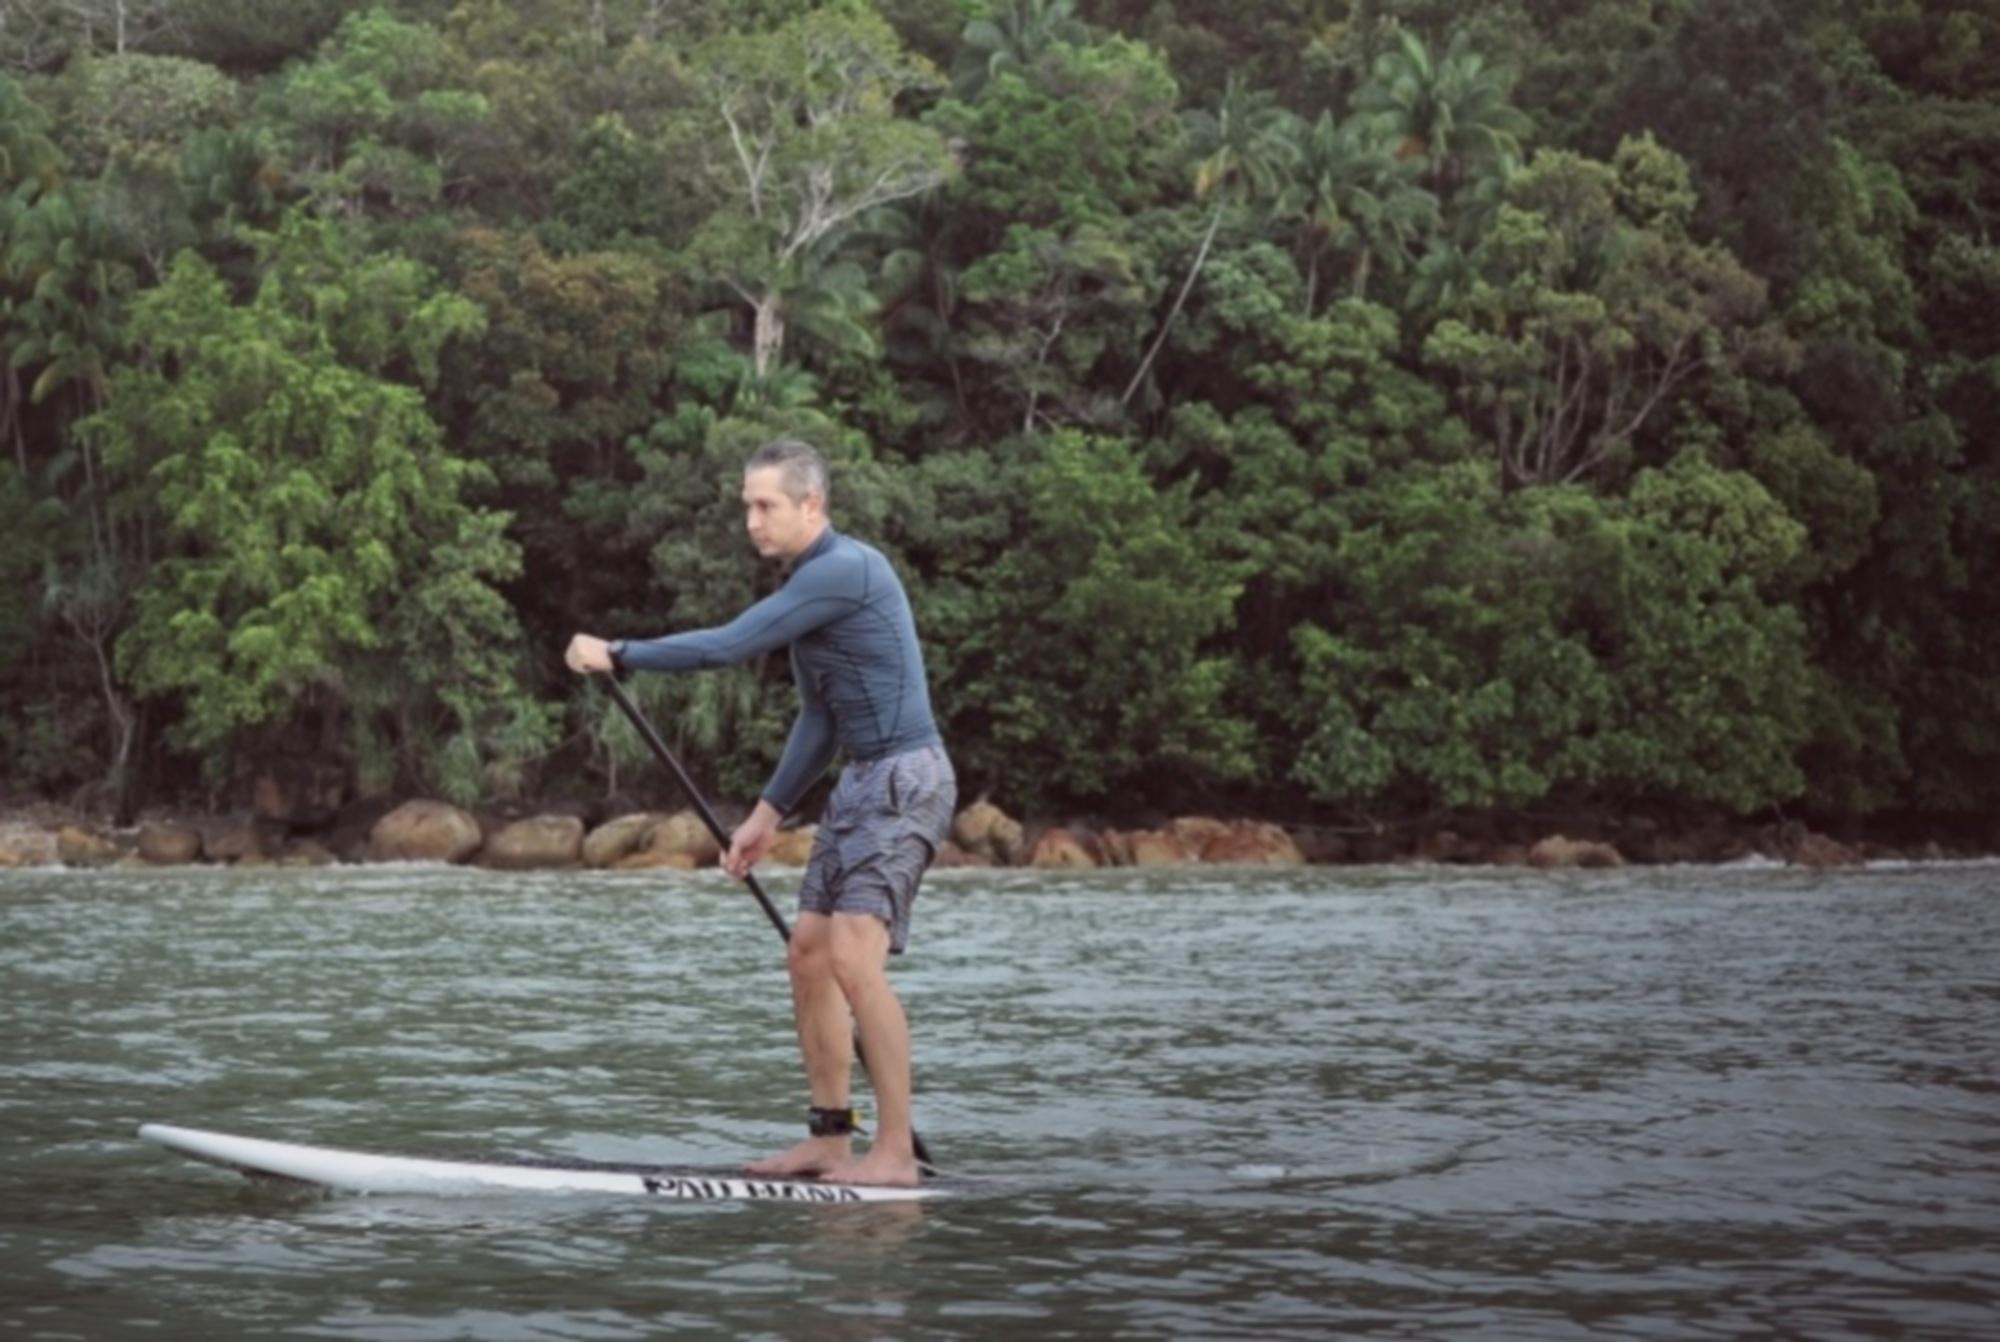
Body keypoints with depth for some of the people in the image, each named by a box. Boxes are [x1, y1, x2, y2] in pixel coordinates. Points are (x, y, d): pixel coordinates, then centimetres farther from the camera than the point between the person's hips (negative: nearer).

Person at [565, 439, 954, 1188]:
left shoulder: (843, 570, -17)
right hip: (862, 784, 11)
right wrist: (769, 814, 20)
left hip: (903, 781, -10)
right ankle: (828, 1138, 16)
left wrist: (617, 655, -8)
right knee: (807, 956, 10)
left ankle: (895, 1153, -15)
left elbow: (727, 647, -18)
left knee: (854, 958, -18)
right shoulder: (812, 580, 16)